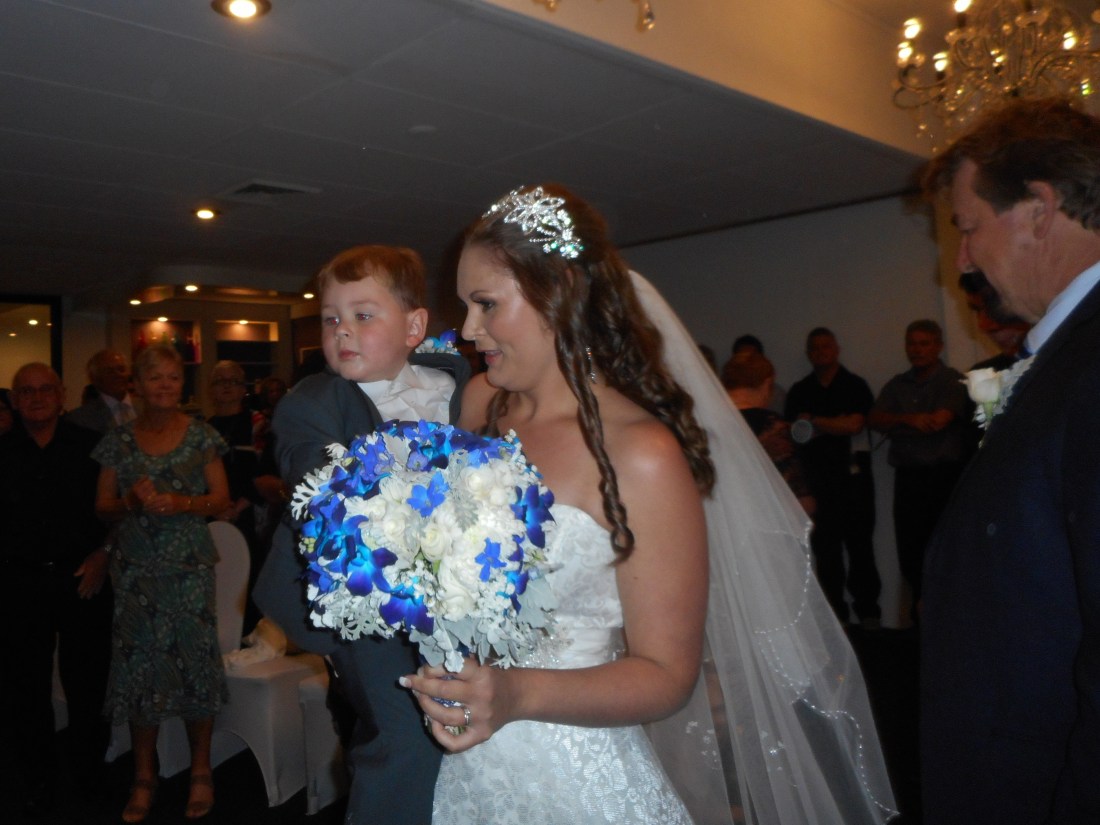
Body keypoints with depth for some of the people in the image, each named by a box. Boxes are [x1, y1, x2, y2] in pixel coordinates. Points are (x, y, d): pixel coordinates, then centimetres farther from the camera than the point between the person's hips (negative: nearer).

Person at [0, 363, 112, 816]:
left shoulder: (89, 445, -1)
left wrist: (102, 554, -6)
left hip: (83, 576, -1)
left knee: (86, 677, 7)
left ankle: (89, 764, 28)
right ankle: (38, 777, 27)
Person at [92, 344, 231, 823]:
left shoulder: (201, 436, 2)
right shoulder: (118, 441, 6)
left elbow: (221, 498, 2)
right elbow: (102, 507, 8)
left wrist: (181, 504, -16)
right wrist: (133, 502, -13)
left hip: (191, 567, -1)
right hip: (136, 569, 2)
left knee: (195, 658, 0)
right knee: (139, 665, 3)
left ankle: (200, 771, 16)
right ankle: (144, 778, 18)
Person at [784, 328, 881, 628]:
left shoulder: (855, 385, 6)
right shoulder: (799, 391, 14)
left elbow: (855, 425, -7)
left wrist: (815, 422, -4)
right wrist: (837, 426, -1)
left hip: (852, 475, -2)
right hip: (816, 477, 2)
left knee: (859, 542, -1)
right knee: (826, 547, 0)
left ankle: (867, 609, 7)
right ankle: (834, 613, 6)